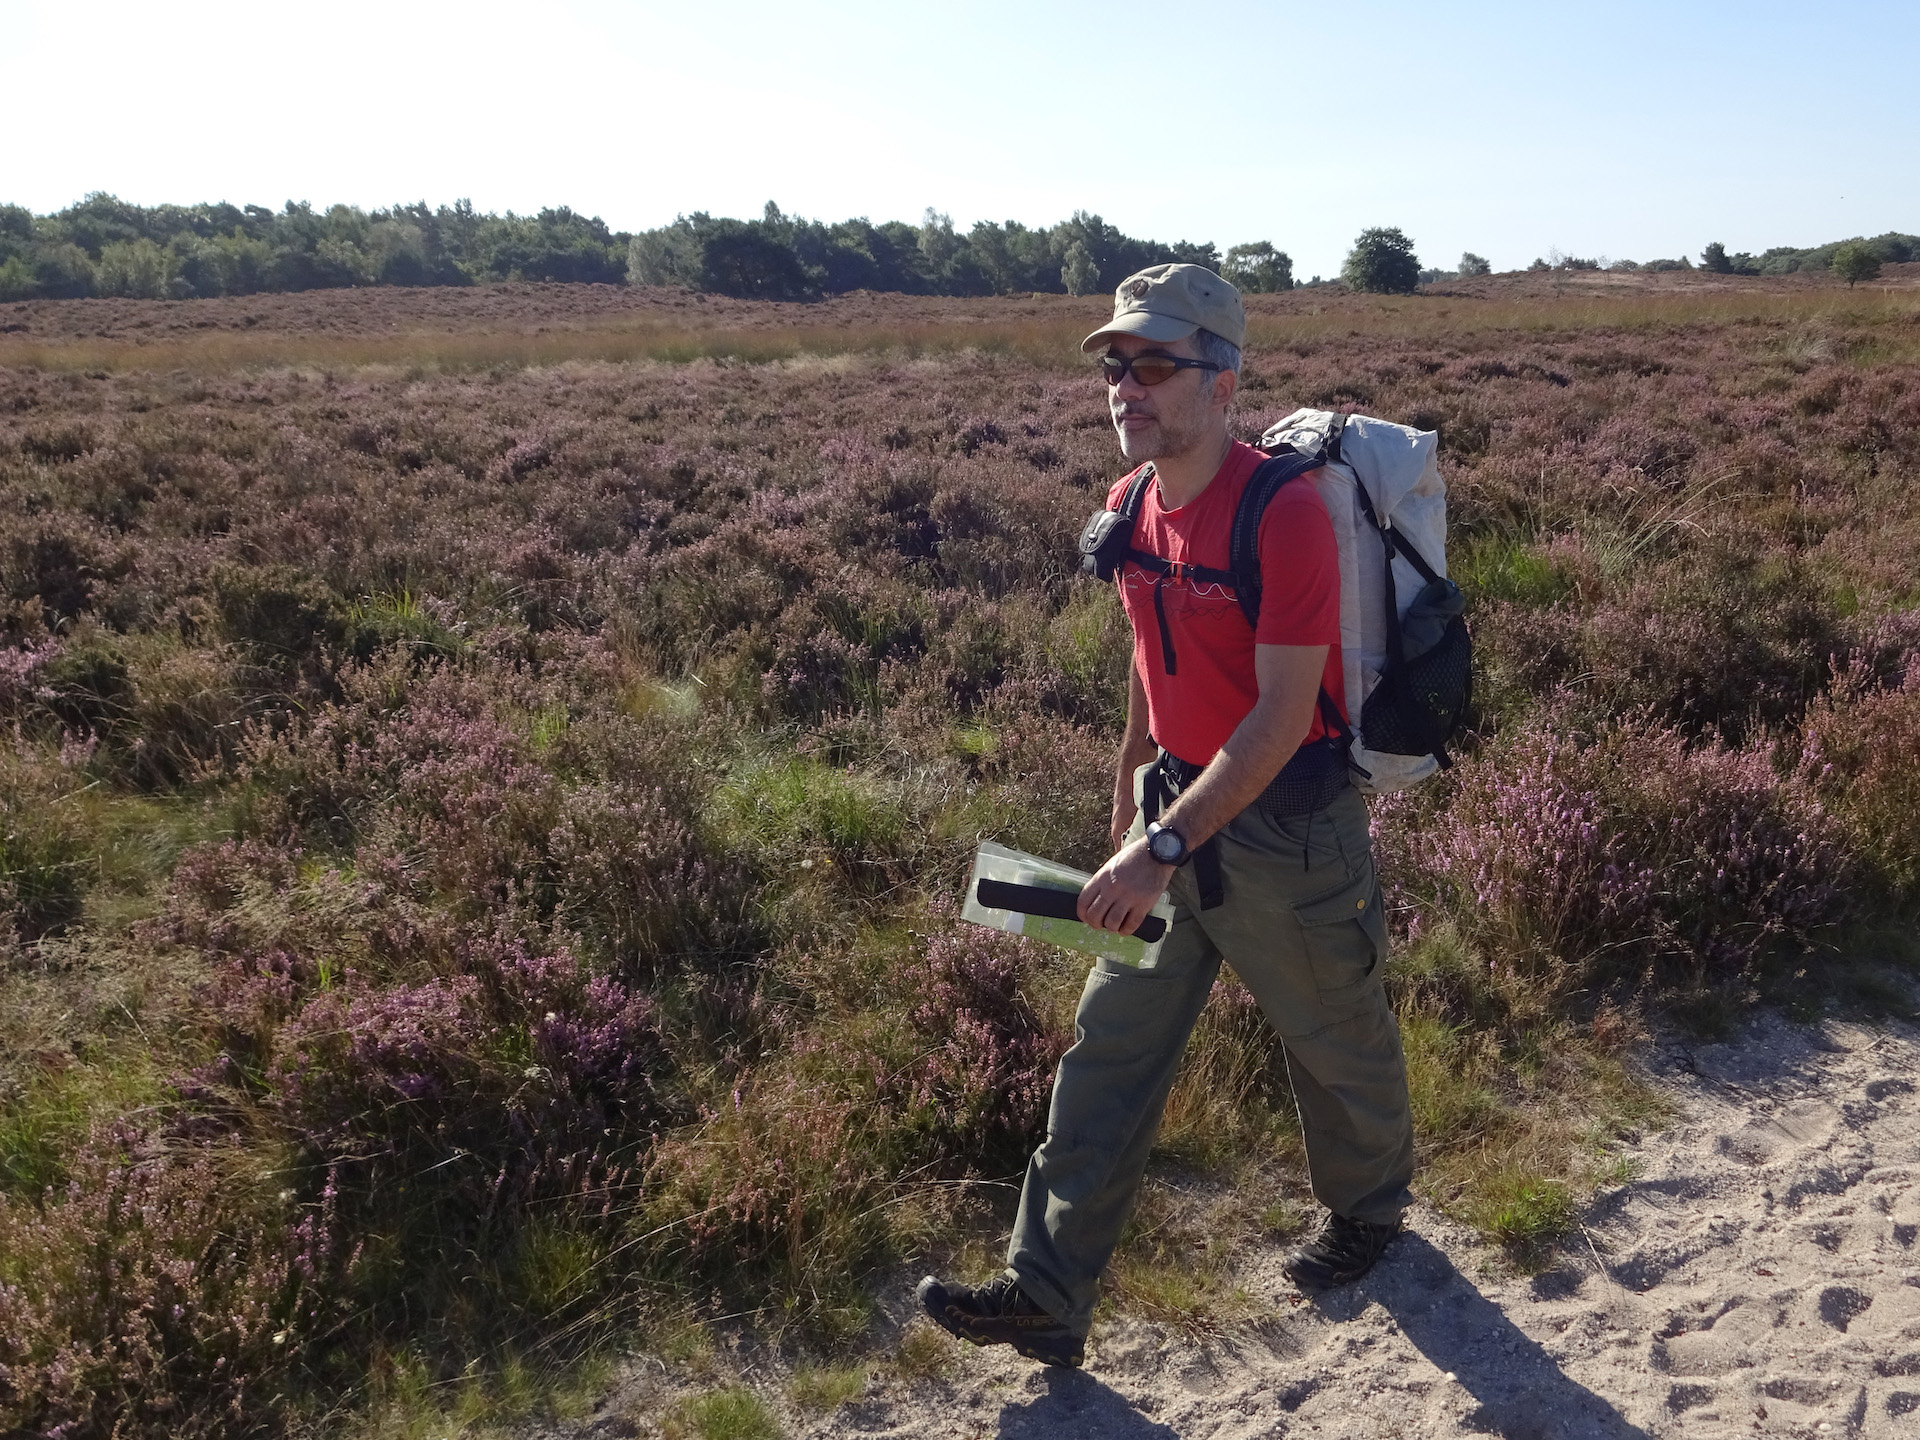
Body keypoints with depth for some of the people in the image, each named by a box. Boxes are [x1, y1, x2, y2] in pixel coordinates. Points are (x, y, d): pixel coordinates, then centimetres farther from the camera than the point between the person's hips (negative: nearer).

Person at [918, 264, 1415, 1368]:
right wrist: (1131, 809, 19)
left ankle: (1368, 1208, 47)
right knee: (1112, 1048, 8)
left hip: (1287, 823, -7)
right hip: (1177, 808, 7)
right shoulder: (1132, 503, 2)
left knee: (1336, 1039, 17)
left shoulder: (1283, 510, -23)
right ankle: (1048, 1297, 18)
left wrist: (1166, 850, -27)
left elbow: (1283, 715, -24)